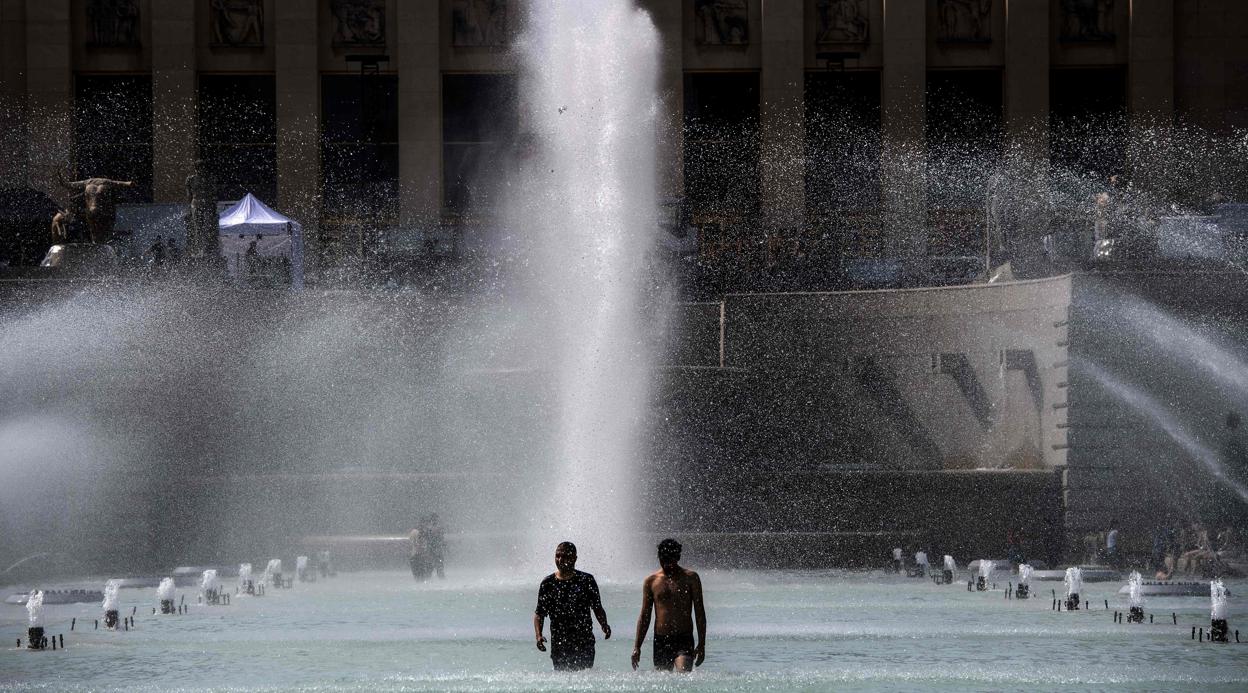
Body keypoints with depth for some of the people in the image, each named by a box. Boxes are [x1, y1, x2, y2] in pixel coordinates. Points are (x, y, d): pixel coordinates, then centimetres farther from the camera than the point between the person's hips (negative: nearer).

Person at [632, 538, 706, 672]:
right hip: (660, 640, 3)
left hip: (684, 640, -3)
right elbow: (644, 616, 11)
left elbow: (700, 612, 5)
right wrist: (636, 647, 6)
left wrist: (701, 644, -1)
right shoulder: (651, 581, 7)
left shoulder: (690, 578, 2)